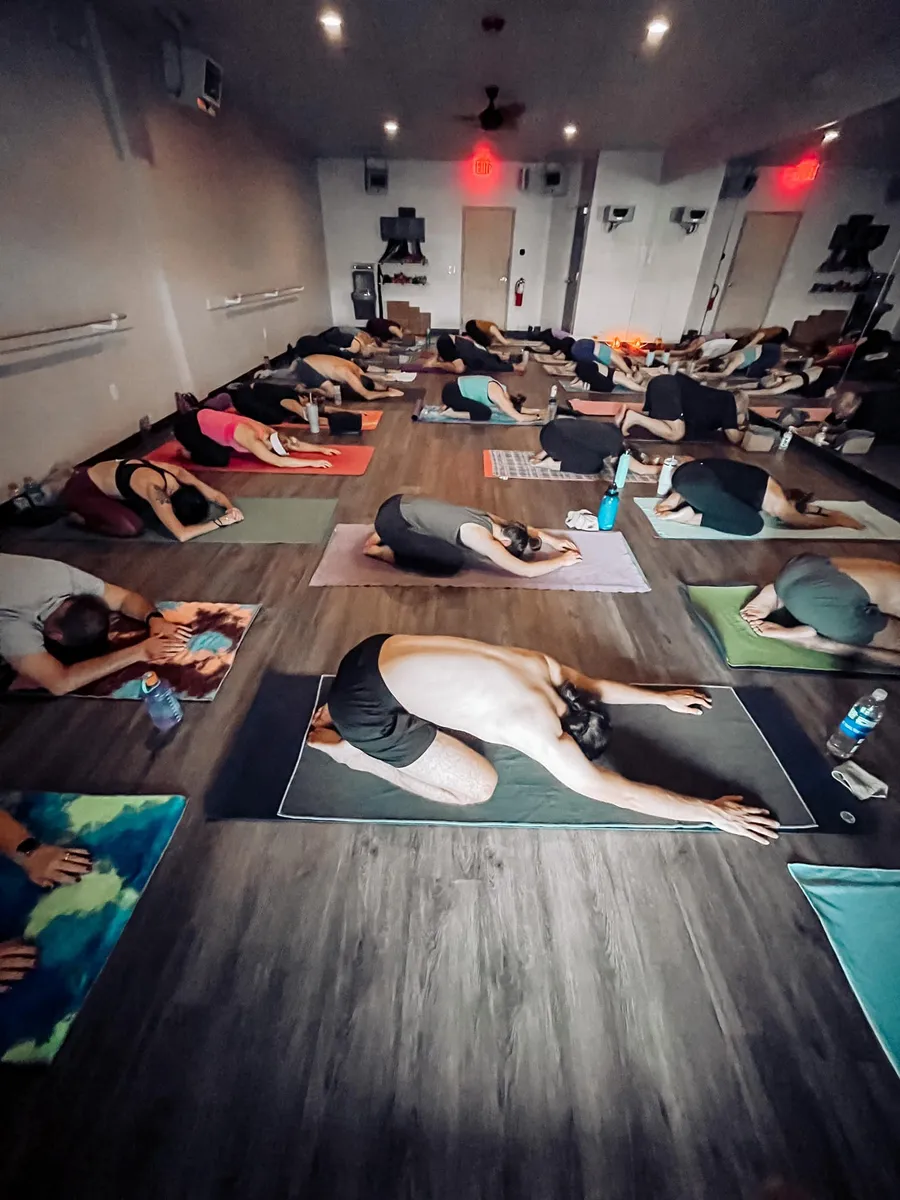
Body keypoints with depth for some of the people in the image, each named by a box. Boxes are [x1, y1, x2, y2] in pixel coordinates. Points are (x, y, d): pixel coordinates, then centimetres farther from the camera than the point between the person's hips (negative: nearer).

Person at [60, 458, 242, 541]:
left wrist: (231, 508, -28)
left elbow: (216, 495, -8)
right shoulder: (155, 489, -38)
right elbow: (181, 534, -42)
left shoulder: (178, 474, -18)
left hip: (104, 476, 8)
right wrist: (219, 522, -37)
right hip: (81, 489, -8)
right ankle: (80, 517, 1)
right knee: (133, 527, -24)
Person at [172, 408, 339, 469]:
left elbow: (296, 444, -5)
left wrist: (322, 449, -14)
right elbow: (279, 462, -41)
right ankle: (189, 452, 10)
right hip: (187, 424, -7)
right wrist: (312, 462, -42)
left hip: (204, 416, 8)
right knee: (221, 459, -14)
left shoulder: (266, 432, -12)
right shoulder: (252, 439, -34)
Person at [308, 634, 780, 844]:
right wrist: (711, 812, 5)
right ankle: (344, 745, 7)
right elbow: (620, 793, -6)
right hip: (366, 702, -8)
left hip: (379, 651, 9)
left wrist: (664, 698, 36)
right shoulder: (542, 735, -13)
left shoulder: (542, 666, 8)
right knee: (478, 787, 5)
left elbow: (598, 685, 26)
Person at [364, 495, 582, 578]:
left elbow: (524, 528, 24)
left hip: (404, 505, 9)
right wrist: (562, 560, -7)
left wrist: (552, 540, 16)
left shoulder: (490, 520, 4)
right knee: (452, 562, -14)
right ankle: (383, 552, -2)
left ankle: (385, 538, 20)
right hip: (391, 518, -9)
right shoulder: (482, 539, -20)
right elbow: (526, 571, -20)